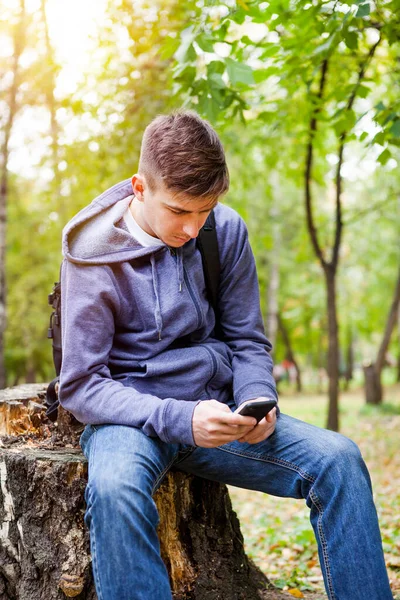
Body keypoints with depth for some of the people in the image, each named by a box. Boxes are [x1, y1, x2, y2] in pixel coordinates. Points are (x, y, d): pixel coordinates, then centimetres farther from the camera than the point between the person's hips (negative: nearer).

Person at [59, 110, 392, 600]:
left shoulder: (226, 231, -1)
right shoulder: (93, 254, -11)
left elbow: (247, 342, 8)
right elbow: (80, 386, -12)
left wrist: (256, 399, -14)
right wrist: (179, 418, -26)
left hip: (211, 408, 4)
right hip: (129, 417, -3)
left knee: (338, 458, -19)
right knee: (115, 487, -38)